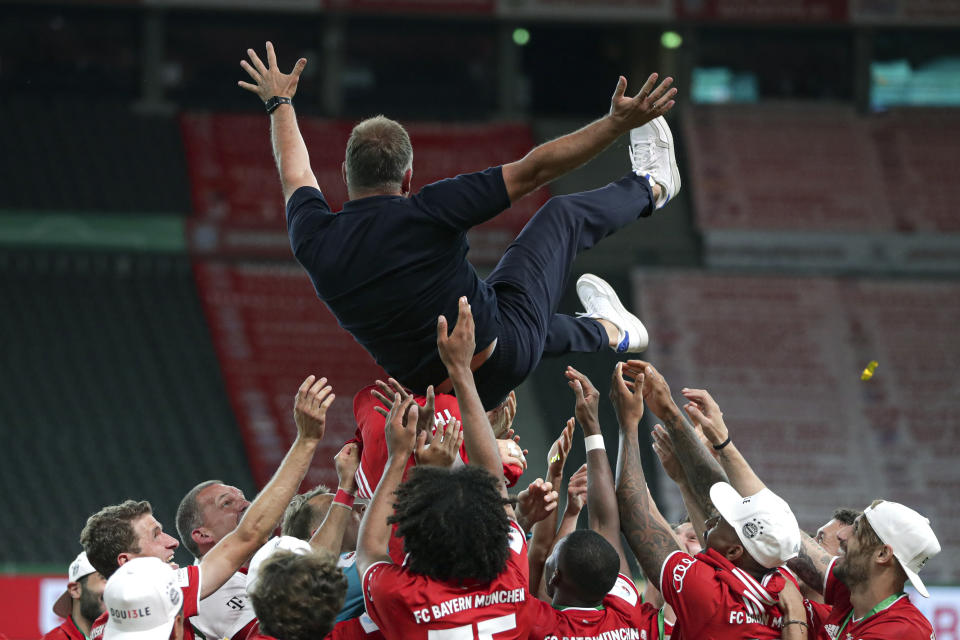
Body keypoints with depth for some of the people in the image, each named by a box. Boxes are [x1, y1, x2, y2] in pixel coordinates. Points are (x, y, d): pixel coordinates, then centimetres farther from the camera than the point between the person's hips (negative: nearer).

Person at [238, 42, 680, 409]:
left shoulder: (313, 242, -11)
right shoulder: (425, 213, -26)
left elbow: (294, 174, 13)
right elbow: (533, 170, -21)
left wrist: (279, 103, 31)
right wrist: (617, 124, -15)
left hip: (431, 391, 4)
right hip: (506, 354, -4)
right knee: (562, 215, 19)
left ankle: (609, 333, 64)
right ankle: (651, 187, 47)